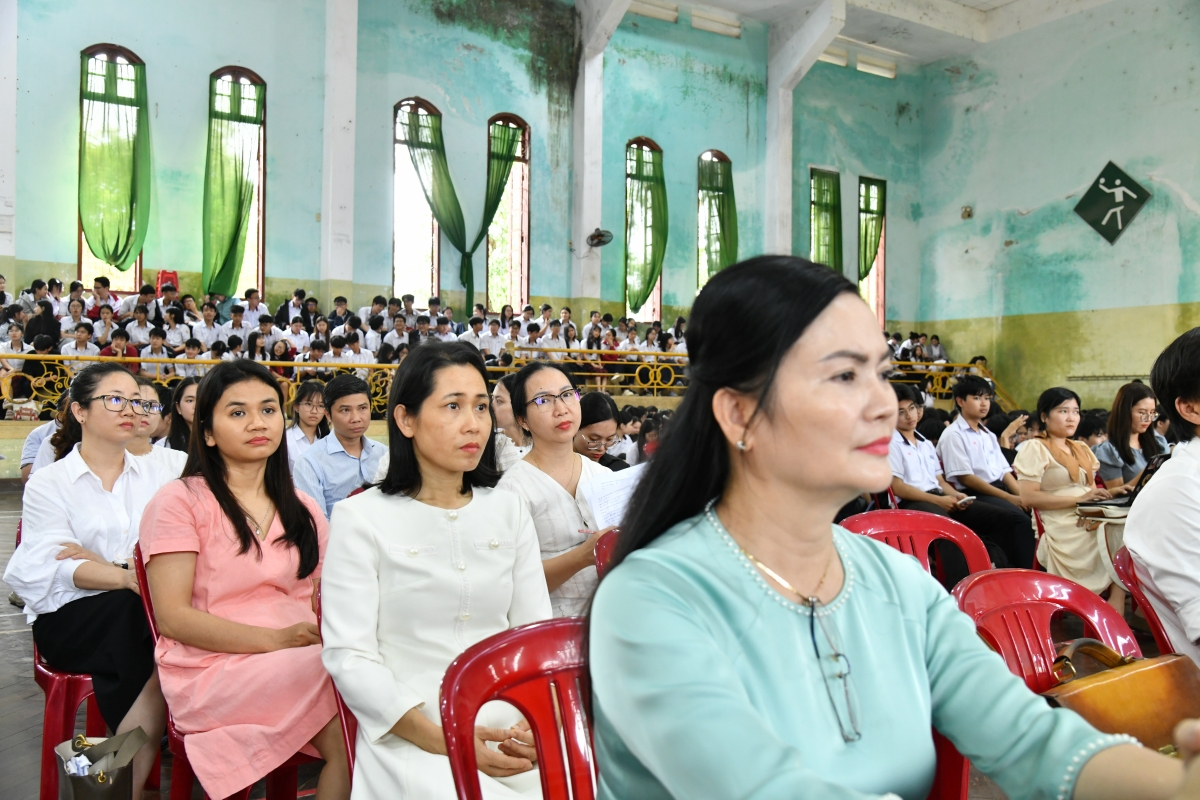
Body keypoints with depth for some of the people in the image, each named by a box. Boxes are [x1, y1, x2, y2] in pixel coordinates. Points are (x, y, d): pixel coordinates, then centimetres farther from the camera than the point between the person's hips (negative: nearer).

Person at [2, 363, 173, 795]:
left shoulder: (154, 475, 12)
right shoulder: (48, 482, 3)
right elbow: (59, 568, -11)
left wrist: (103, 563, -17)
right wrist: (130, 578, -29)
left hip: (138, 611, 2)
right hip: (69, 615, -2)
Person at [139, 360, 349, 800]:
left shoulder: (303, 510, 17)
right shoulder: (180, 501, 0)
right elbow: (172, 617, -8)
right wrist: (276, 639, -18)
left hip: (304, 661, 5)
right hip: (211, 670, -5)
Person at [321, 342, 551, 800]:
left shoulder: (509, 512, 10)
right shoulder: (360, 517, -2)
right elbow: (349, 658, -7)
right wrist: (446, 741, -17)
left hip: (512, 731, 4)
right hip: (410, 739, -3)